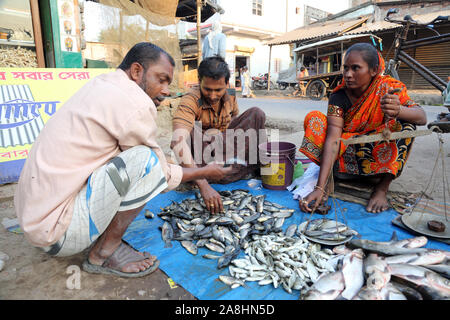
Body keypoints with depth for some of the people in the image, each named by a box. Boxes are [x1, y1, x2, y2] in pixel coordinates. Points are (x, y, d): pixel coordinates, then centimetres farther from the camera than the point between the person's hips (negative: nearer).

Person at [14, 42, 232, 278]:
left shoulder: (101, 84, 9)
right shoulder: (135, 105, -19)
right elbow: (162, 176, -9)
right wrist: (204, 172, 7)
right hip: (56, 229, -9)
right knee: (145, 160, -22)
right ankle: (103, 253, -6)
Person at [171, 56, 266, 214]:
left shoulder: (230, 96, -8)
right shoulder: (190, 101, -27)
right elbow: (177, 142, -43)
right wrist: (203, 185, -53)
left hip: (224, 145, 4)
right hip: (201, 152, -4)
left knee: (256, 114, -9)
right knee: (192, 130, -37)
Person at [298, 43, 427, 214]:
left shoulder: (388, 89, -12)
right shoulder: (339, 97, -15)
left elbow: (422, 117, -23)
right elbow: (333, 140, -26)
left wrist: (398, 110, -49)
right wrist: (320, 188, -36)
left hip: (379, 158, 1)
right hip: (346, 156, 0)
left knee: (405, 124, -25)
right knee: (314, 118, -18)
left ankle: (382, 187, -19)